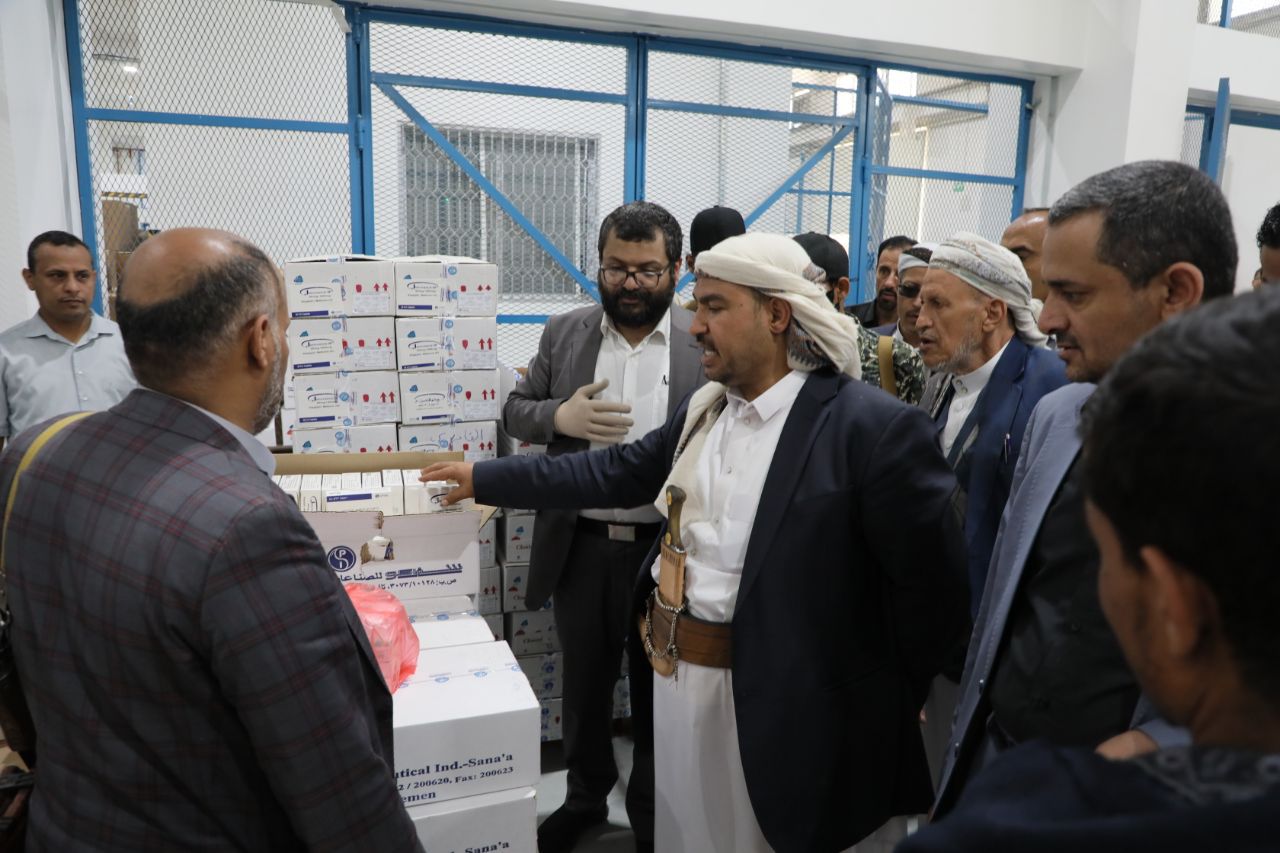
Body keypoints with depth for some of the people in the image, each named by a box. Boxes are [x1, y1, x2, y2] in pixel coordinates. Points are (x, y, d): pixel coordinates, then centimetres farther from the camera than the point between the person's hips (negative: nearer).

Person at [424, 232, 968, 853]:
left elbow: (930, 584, -14)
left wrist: (889, 708, -6)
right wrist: (485, 478, 10)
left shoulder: (874, 428, -18)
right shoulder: (704, 408, 4)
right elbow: (617, 471, 10)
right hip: (675, 677, 6)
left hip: (776, 703, -6)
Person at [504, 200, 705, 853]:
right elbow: (515, 411, 7)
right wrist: (560, 415, -15)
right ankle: (584, 798, 45)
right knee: (584, 682, 21)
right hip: (581, 547, 3)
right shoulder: (564, 333, 2)